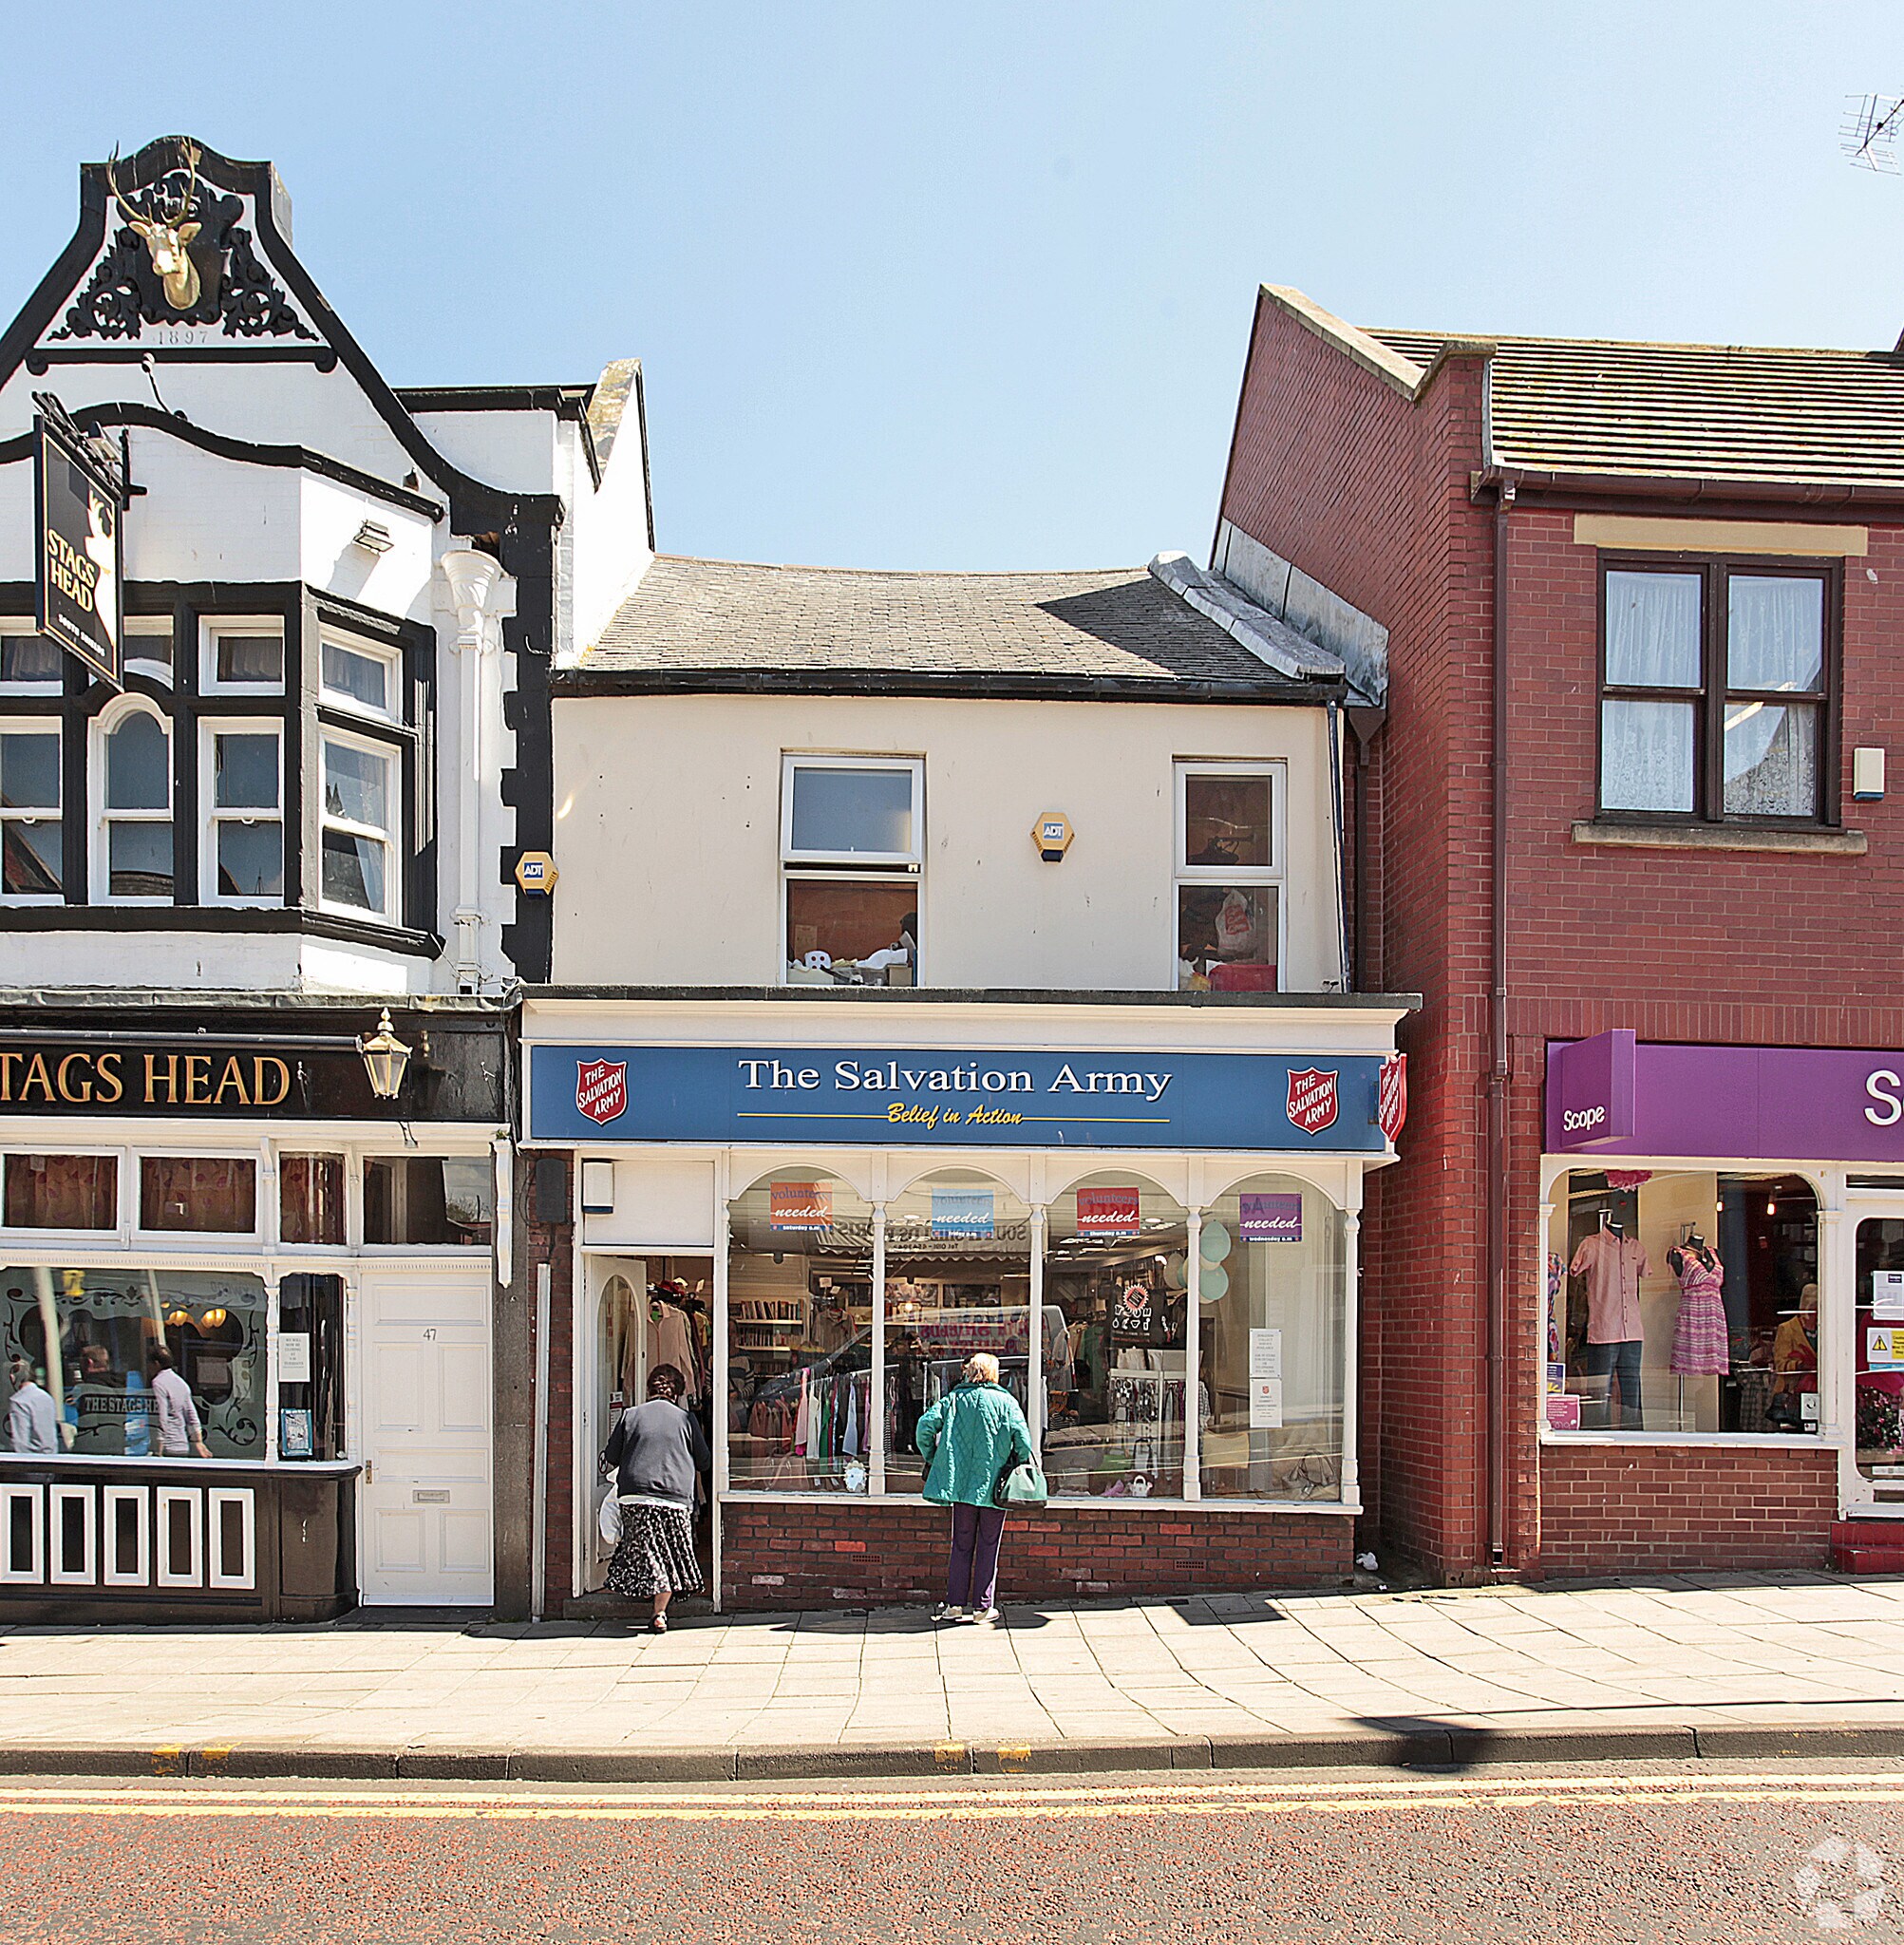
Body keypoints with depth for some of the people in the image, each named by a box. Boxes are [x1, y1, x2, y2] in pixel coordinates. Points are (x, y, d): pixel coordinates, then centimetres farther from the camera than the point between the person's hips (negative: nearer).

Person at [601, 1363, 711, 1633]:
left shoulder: (630, 1415, 6)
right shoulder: (686, 1419, 5)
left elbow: (609, 1460, 8)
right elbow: (705, 1461, 10)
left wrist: (611, 1475, 29)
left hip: (635, 1495, 0)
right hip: (676, 1499, 0)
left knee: (645, 1552, 11)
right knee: (670, 1556, 6)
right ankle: (660, 1613, 1)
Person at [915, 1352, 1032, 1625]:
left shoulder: (954, 1398, 4)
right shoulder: (1006, 1401, -2)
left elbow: (926, 1425, -5)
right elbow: (1023, 1439, -10)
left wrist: (931, 1459, 6)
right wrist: (1020, 1469, 4)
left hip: (961, 1481, 2)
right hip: (994, 1484, -2)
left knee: (961, 1544, 11)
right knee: (988, 1546, 6)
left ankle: (955, 1603, 12)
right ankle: (983, 1606, 8)